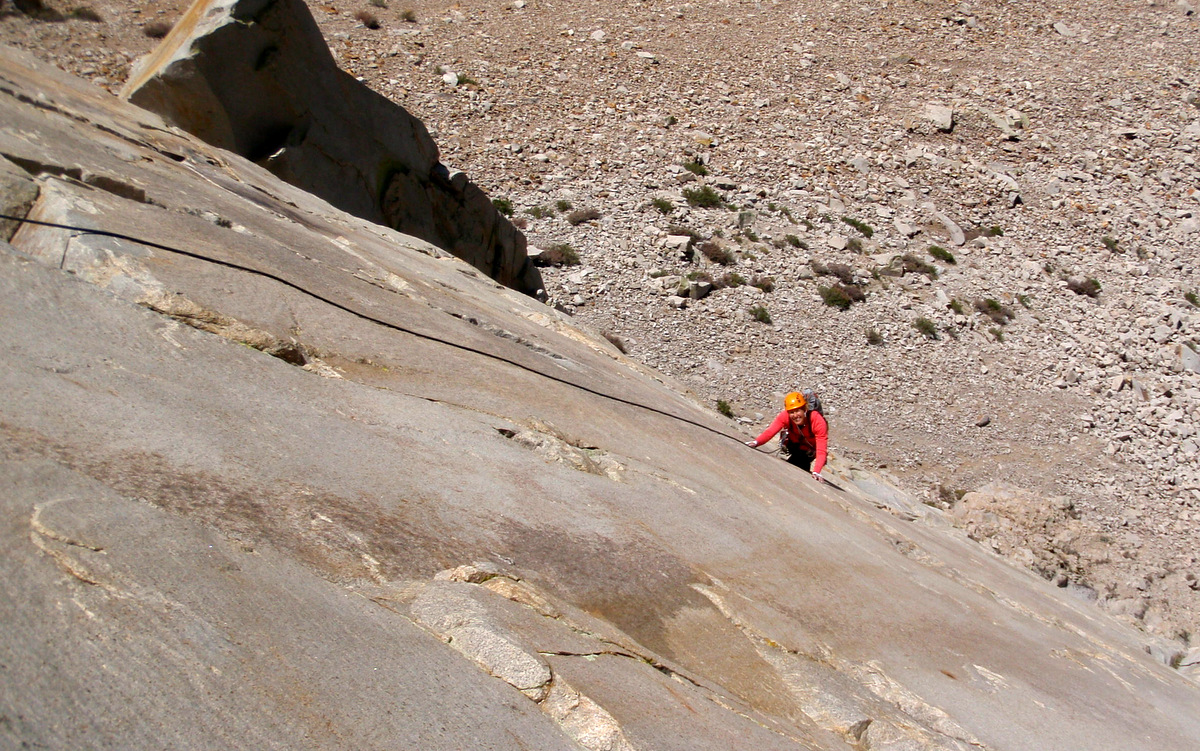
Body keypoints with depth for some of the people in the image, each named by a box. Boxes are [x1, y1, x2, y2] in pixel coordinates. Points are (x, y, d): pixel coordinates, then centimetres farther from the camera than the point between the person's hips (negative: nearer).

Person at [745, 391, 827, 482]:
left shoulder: (818, 421, -36)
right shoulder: (785, 416, -29)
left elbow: (821, 451, -38)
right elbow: (770, 432, -39)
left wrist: (816, 472, -52)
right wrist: (756, 442, -60)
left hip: (813, 451, -3)